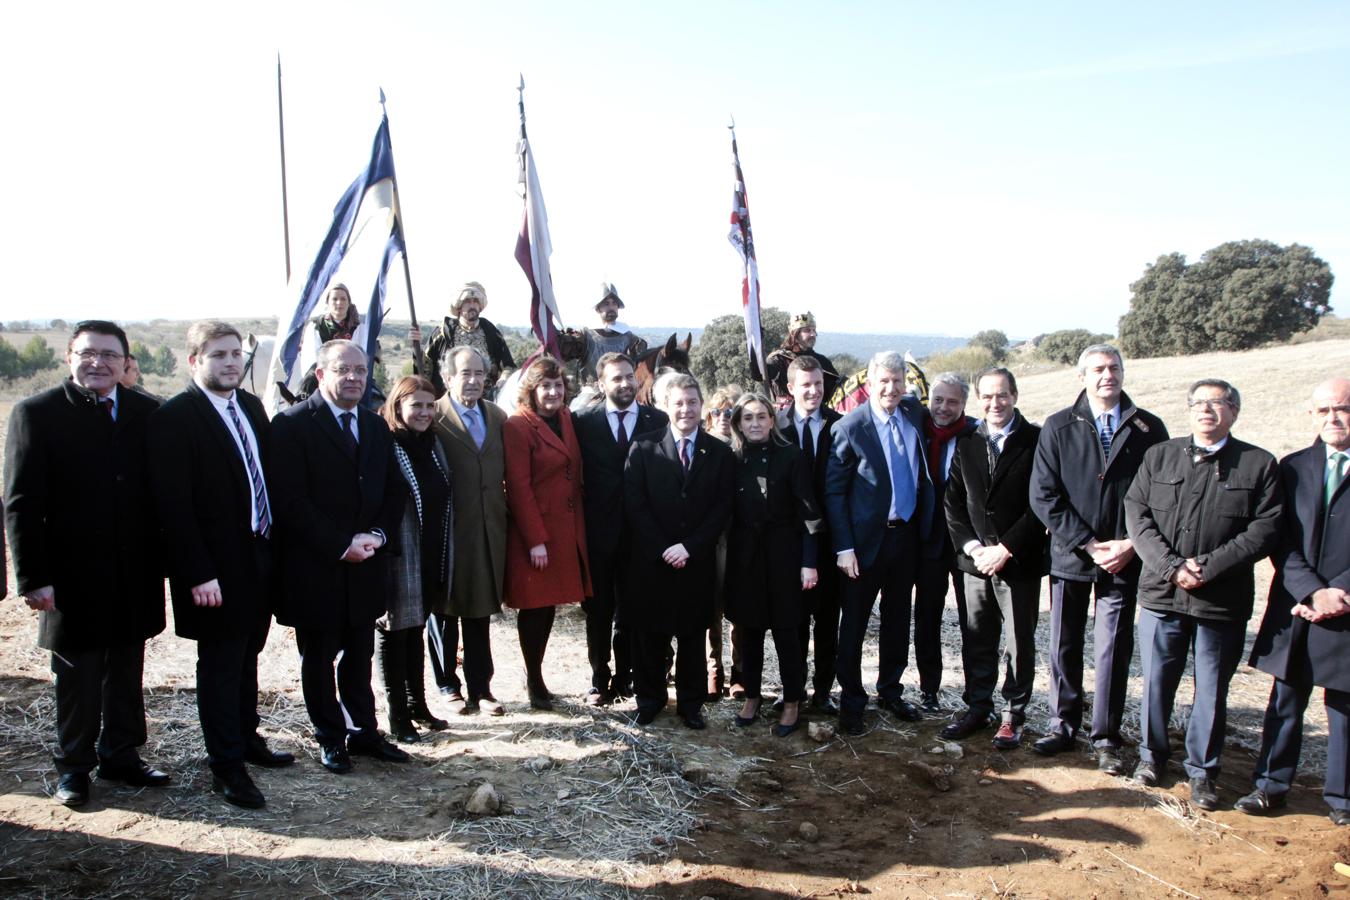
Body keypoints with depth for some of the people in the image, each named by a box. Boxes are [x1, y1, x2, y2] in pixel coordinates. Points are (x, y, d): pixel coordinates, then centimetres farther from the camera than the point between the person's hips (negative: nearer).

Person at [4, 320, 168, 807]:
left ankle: (120, 754, 32)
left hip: (136, 575, 3)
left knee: (127, 673, 15)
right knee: (77, 678, 11)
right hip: (72, 578, -3)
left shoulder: (147, 413, 2)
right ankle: (73, 765, 28)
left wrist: (166, 558, 1)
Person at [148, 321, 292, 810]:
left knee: (247, 656, 20)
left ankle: (247, 738, 35)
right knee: (220, 665, 5)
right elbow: (174, 506, -17)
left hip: (260, 556, 7)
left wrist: (274, 544, 7)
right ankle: (227, 766, 17)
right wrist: (199, 574, -20)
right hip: (217, 568, -7)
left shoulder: (251, 406, 8)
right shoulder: (173, 417, -14)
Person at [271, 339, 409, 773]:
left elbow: (395, 490, 12)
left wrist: (377, 535, -5)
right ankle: (331, 739, 23)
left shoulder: (376, 426, 11)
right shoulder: (293, 424, -9)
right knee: (318, 659, 9)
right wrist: (341, 545, -16)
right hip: (314, 569, -5)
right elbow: (290, 500, -15)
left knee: (360, 656, 14)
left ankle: (364, 732, 26)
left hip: (364, 564, 5)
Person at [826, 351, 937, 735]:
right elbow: (833, 490, -11)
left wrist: (925, 526, 11)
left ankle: (890, 691, 33)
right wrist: (844, 547, -15)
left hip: (907, 533, 5)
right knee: (854, 623, 5)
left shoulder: (916, 412, 2)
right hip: (866, 539, -5)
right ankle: (851, 700, 19)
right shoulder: (850, 428, -13)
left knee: (898, 619, 16)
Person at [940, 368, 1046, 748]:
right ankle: (978, 707, 27)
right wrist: (972, 546, -6)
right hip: (976, 560, 4)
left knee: (1019, 643, 7)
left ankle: (1013, 714, 22)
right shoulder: (966, 444, 8)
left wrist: (1005, 549, -13)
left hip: (1019, 561, -4)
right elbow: (952, 501, 7)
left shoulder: (1037, 441, -6)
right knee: (976, 642, 12)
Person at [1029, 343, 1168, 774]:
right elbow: (1043, 496, -5)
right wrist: (1088, 543, -12)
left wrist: (1132, 544, -9)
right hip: (1070, 555, 1)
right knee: (1064, 646, 10)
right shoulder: (1058, 428, -1)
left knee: (1114, 650, 4)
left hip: (1125, 558, 0)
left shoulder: (1149, 428, 0)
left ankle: (1106, 738, 17)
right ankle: (1063, 724, 26)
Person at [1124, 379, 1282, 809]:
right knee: (1156, 683, 11)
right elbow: (1137, 515, 0)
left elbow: (1265, 530, -7)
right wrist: (1172, 567, -12)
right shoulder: (1159, 456, 7)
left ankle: (1202, 770, 25)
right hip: (1161, 593, 2)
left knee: (1212, 691, 9)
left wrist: (1207, 567, -15)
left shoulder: (1259, 464, 1)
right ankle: (1152, 754, 31)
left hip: (1223, 601, -1)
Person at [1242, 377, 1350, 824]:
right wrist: (1313, 590, -11)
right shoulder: (1293, 467, 6)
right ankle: (1271, 785, 21)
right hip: (1295, 606, 2)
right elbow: (1281, 541, 2)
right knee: (1286, 701, 11)